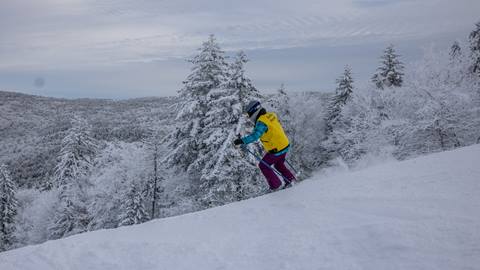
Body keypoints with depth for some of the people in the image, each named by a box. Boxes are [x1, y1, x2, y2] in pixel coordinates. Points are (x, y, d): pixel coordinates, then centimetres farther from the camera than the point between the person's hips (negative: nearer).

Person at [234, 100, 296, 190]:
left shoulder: (262, 122, -23)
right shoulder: (271, 115, 3)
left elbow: (255, 136, -36)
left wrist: (242, 141, -39)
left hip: (277, 150, -8)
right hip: (285, 145, 8)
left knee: (263, 165, 9)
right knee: (278, 164, 31)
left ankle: (276, 185, 14)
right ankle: (290, 178, 35)